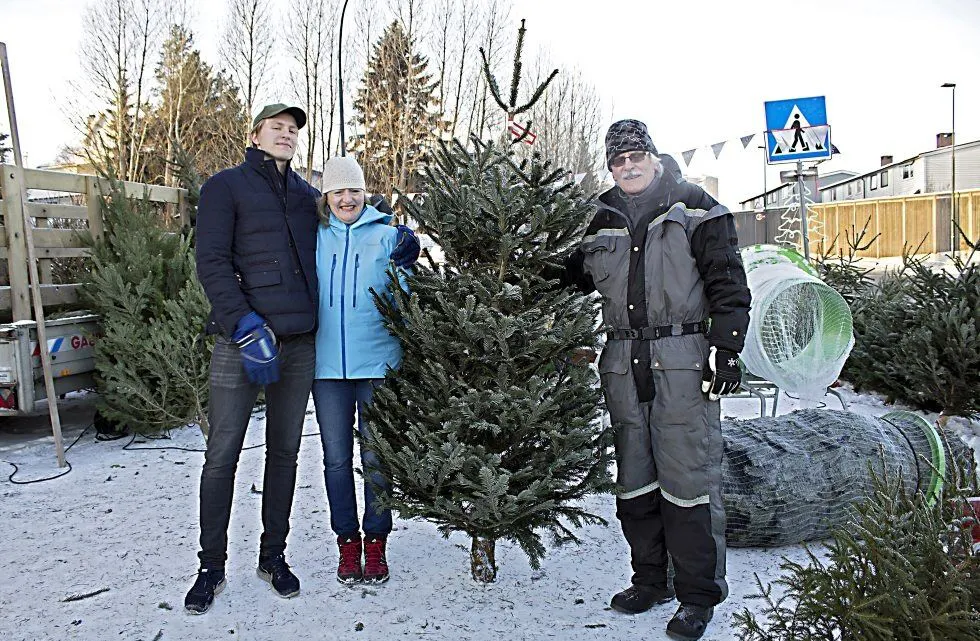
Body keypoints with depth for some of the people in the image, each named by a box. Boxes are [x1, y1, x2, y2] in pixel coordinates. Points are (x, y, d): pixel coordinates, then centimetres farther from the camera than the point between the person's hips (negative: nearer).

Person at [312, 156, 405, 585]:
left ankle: (376, 544, 18)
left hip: (376, 361, -2)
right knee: (337, 458, 7)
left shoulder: (385, 234, 3)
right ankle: (347, 544, 21)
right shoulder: (315, 237, 8)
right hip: (328, 364, 2)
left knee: (376, 457, 4)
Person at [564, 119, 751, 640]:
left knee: (687, 476, -5)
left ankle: (699, 593, 8)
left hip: (683, 359, -4)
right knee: (634, 478, 11)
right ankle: (650, 579, 26)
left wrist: (726, 348, -7)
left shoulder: (694, 208, 5)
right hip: (624, 362, 5)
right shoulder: (600, 221, 16)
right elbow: (570, 279, 27)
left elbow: (728, 284, 0)